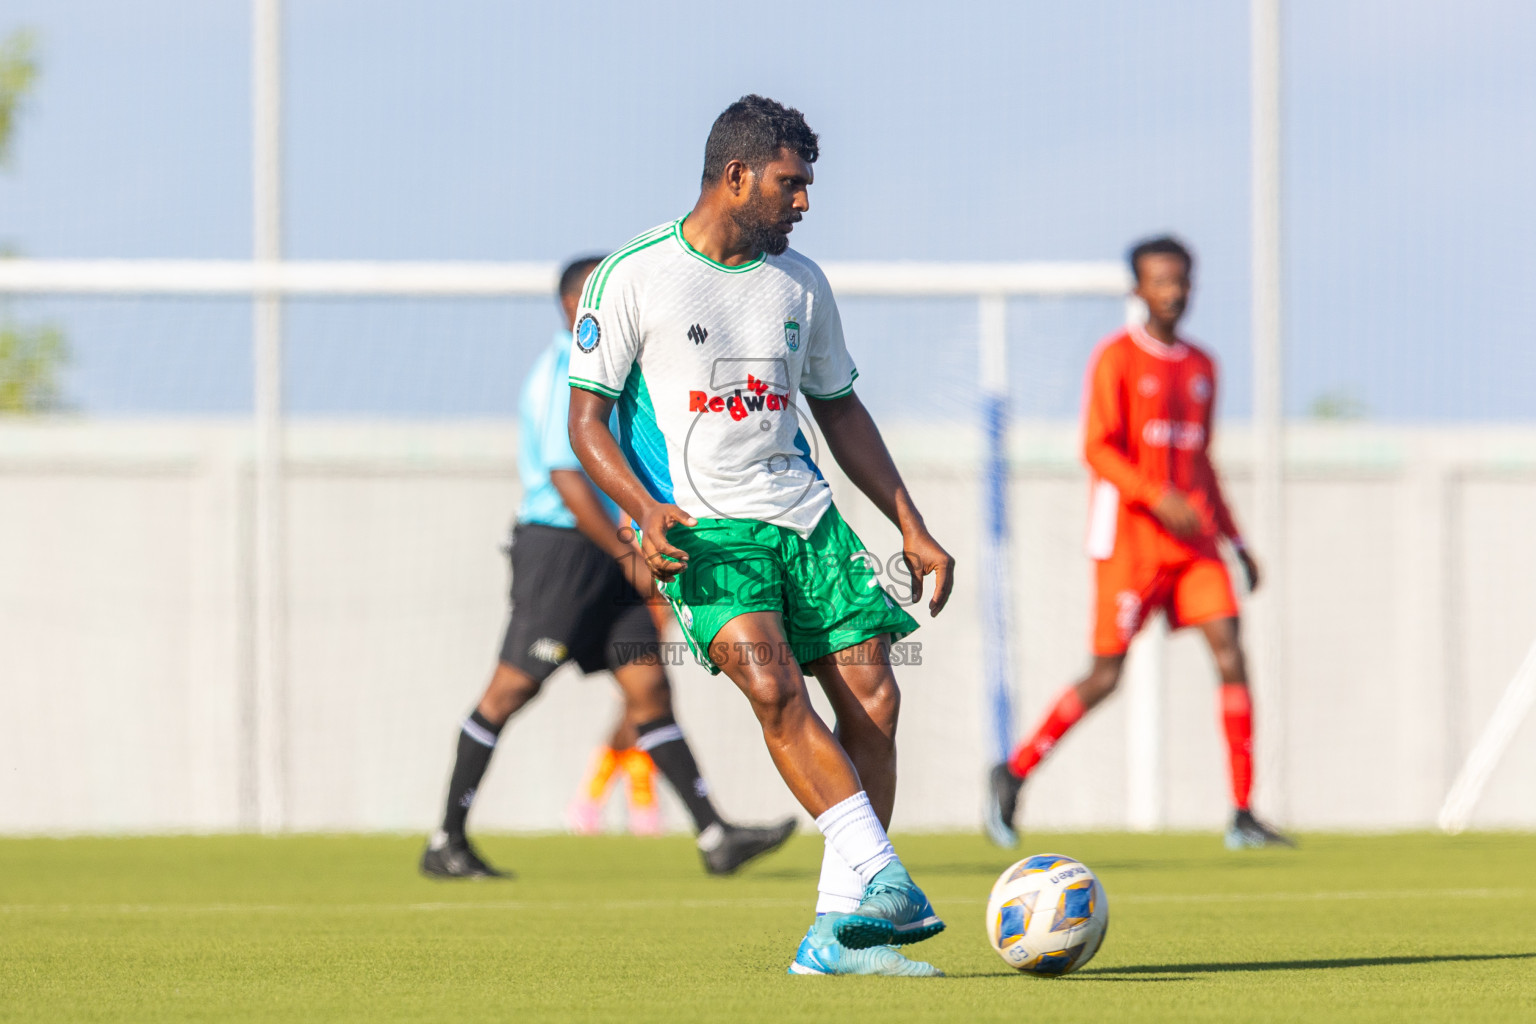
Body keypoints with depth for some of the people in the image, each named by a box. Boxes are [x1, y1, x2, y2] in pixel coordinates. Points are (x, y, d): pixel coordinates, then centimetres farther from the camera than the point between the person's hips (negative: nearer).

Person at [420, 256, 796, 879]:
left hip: (607, 556, 9)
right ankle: (446, 843, 2)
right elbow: (566, 481, -21)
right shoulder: (564, 377, -13)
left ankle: (715, 838, -4)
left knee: (650, 688, 2)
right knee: (511, 689, -5)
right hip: (561, 548, -9)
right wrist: (628, 556, -22)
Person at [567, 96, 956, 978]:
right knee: (773, 683, -28)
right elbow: (587, 419, -2)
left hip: (806, 516, 5)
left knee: (872, 698, -9)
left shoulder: (800, 283, 13)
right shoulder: (633, 278, -2)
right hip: (704, 529, -5)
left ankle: (837, 933, -4)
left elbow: (840, 409, 23)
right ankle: (882, 880, -35)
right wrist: (648, 509, -19)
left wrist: (912, 528, 18)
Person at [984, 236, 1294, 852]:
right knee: (1107, 674, -5)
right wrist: (1156, 499, -24)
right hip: (1129, 539, -6)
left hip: (1193, 542, 6)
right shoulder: (1117, 358, -4)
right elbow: (1097, 449, -11)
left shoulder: (1200, 367, 16)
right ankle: (1014, 773, 15)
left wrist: (1237, 541, 19)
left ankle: (1244, 815, -9)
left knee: (1230, 655, -9)